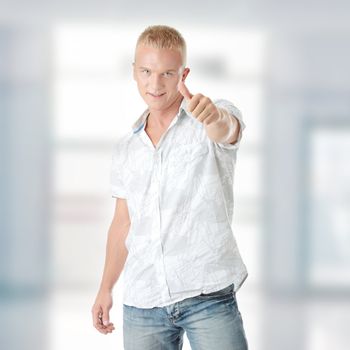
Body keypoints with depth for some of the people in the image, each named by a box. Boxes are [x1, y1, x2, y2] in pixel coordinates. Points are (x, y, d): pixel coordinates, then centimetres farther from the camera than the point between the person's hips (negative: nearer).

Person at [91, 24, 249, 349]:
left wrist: (214, 116, -49)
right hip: (141, 301, 4)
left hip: (208, 291, -4)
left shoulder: (217, 116, -1)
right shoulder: (125, 147, 14)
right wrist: (105, 288, 17)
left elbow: (226, 128, -26)